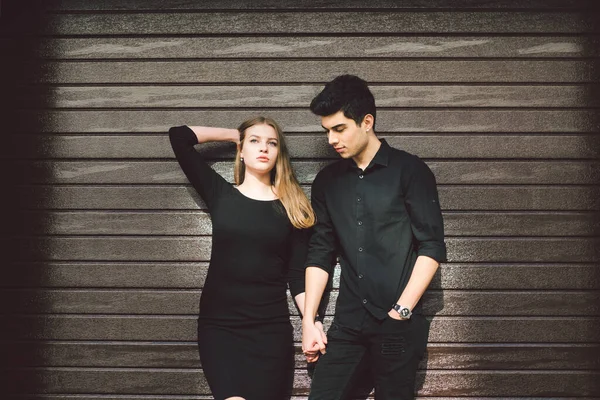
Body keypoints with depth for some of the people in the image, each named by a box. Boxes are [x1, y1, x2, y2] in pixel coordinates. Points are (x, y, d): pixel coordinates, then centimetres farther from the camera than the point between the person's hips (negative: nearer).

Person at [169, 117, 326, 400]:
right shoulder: (220, 194, 5)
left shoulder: (292, 208, 5)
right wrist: (235, 134, 10)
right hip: (218, 323, -1)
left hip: (271, 326, 1)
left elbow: (297, 275, 3)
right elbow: (178, 136, 3)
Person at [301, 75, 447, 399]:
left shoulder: (409, 171, -3)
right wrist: (308, 320, 3)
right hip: (348, 323, 4)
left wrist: (401, 310, -12)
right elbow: (320, 254, 10)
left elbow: (432, 247, -6)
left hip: (399, 324, -3)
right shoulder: (327, 181, 10)